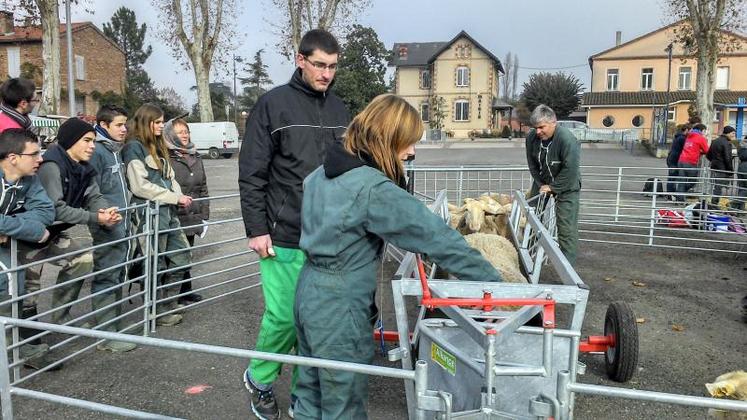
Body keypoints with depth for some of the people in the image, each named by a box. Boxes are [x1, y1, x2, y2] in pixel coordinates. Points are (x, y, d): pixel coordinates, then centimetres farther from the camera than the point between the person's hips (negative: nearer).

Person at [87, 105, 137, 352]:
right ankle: (106, 335, -1)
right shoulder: (97, 151, -12)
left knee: (117, 277, 16)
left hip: (122, 225, 10)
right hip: (107, 227, -10)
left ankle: (112, 322, 28)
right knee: (106, 278, -5)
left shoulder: (116, 151, 16)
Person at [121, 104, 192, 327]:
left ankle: (167, 307, 24)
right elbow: (140, 186, -15)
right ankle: (158, 313, 16)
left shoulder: (158, 146, 18)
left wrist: (179, 196, -1)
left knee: (181, 259, 10)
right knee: (156, 266, 2)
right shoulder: (134, 147, -7)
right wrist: (175, 198, -14)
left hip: (168, 211, 8)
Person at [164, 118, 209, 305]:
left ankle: (185, 291, 26)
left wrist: (204, 215, 11)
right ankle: (180, 293, 13)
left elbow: (203, 188, 15)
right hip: (174, 219, -6)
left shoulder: (196, 157, 13)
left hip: (192, 218, 6)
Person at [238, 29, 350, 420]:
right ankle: (259, 378, 27)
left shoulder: (339, 109, 11)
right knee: (284, 316, 0)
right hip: (285, 237, -4)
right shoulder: (273, 105, -4)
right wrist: (256, 229, -9)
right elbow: (251, 174, -5)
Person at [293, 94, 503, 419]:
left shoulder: (323, 172, 3)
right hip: (340, 306, -8)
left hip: (309, 291, 8)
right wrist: (494, 282, -17)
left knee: (311, 393, 23)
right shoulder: (375, 190, -24)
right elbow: (437, 237, -23)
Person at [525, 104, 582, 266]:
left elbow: (570, 170, -28)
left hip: (566, 185, -6)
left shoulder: (567, 139, -30)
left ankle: (567, 263, -1)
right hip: (542, 181, 6)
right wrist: (540, 184, -9)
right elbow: (532, 164, -2)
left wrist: (552, 187, -22)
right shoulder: (532, 137, -12)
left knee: (566, 226, -8)